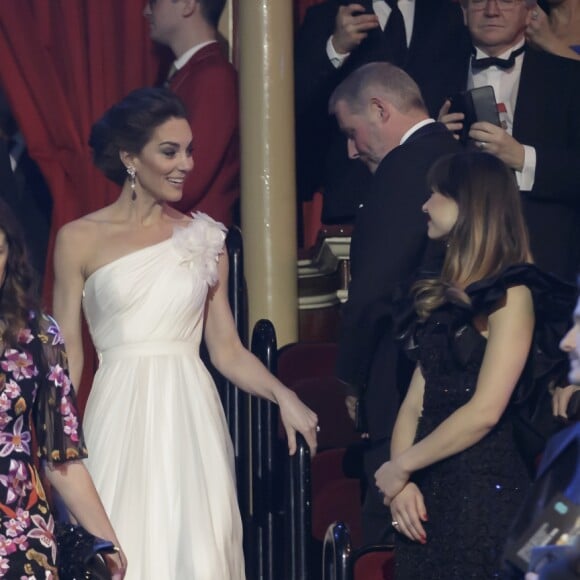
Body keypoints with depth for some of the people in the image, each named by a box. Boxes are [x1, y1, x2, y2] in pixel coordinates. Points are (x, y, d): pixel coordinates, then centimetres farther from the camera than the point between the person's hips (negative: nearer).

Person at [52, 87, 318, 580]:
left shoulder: (203, 239, 9)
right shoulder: (81, 240, 2)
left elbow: (228, 350, 9)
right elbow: (67, 355, 3)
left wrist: (282, 395, -7)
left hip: (192, 422, 2)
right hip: (121, 422, -2)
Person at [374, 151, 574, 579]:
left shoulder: (511, 295, -9)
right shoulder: (447, 296, 15)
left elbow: (485, 411, -17)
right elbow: (416, 402, 10)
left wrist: (401, 467, -9)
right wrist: (403, 480, -5)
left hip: (484, 490, -7)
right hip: (429, 489, 7)